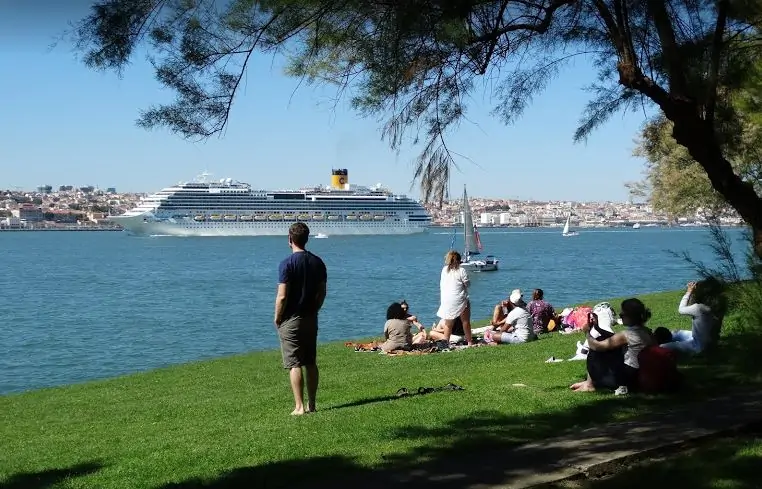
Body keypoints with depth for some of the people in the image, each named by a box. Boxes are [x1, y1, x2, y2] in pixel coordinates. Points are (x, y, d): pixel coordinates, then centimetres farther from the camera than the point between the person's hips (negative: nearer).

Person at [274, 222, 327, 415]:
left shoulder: (287, 264, -14)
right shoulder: (317, 262, 4)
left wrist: (277, 318, -4)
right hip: (311, 318, 6)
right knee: (311, 363, 12)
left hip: (291, 320, -6)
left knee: (294, 365, -3)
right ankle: (312, 405, 17)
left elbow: (282, 296, -16)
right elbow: (322, 292, 7)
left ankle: (299, 407, -4)